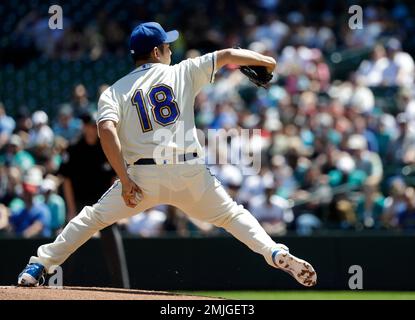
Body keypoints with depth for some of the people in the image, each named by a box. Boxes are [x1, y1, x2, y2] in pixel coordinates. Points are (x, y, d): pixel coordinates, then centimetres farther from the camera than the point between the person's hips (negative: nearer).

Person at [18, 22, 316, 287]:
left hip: (143, 175, 0)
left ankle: (39, 265, 11)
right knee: (232, 213, 18)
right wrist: (264, 60, 27)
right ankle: (275, 253, -2)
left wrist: (125, 180, -9)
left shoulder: (115, 91, 10)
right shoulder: (183, 72, 11)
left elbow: (107, 129, -6)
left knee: (93, 217, 16)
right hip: (190, 172, 0)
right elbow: (227, 55, 12)